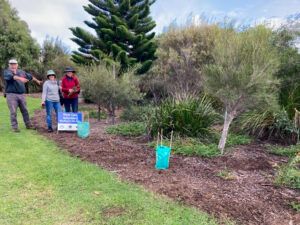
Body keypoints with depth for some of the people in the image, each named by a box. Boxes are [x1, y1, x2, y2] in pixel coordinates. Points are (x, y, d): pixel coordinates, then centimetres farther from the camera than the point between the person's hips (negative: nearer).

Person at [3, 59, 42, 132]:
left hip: (21, 94, 5)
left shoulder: (21, 72, 15)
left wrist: (37, 81, 43)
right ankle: (15, 127, 4)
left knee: (25, 111, 11)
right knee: (13, 112, -4)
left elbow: (30, 76, 30)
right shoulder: (6, 72, -2)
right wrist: (20, 78, -43)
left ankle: (28, 125, 22)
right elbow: (10, 76, -25)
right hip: (11, 95, -5)